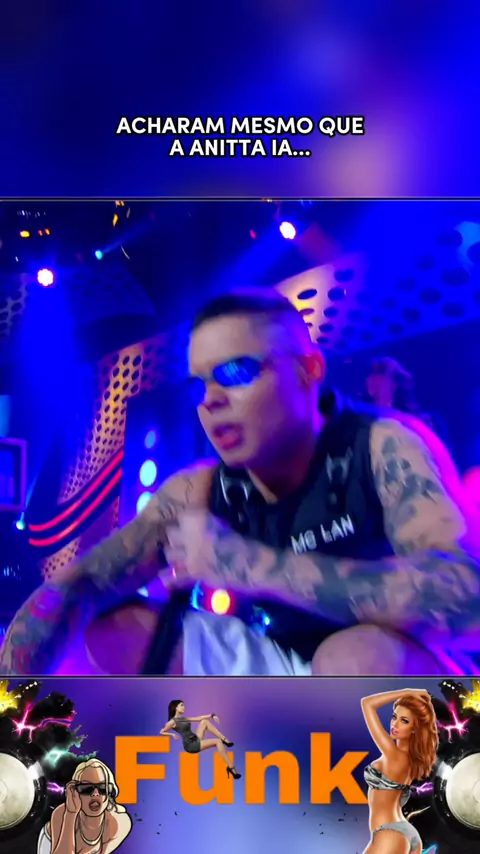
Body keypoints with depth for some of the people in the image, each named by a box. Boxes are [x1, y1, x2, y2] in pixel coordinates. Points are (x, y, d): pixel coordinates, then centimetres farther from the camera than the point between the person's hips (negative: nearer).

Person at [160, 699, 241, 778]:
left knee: (204, 721, 2)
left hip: (196, 740, 8)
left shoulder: (184, 719, 16)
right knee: (217, 741, -16)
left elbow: (199, 718, 12)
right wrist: (172, 734, -12)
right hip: (191, 745, -8)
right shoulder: (172, 722, -7)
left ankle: (224, 740, -3)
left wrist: (212, 716, -1)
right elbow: (162, 732, -1)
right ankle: (231, 768, -19)